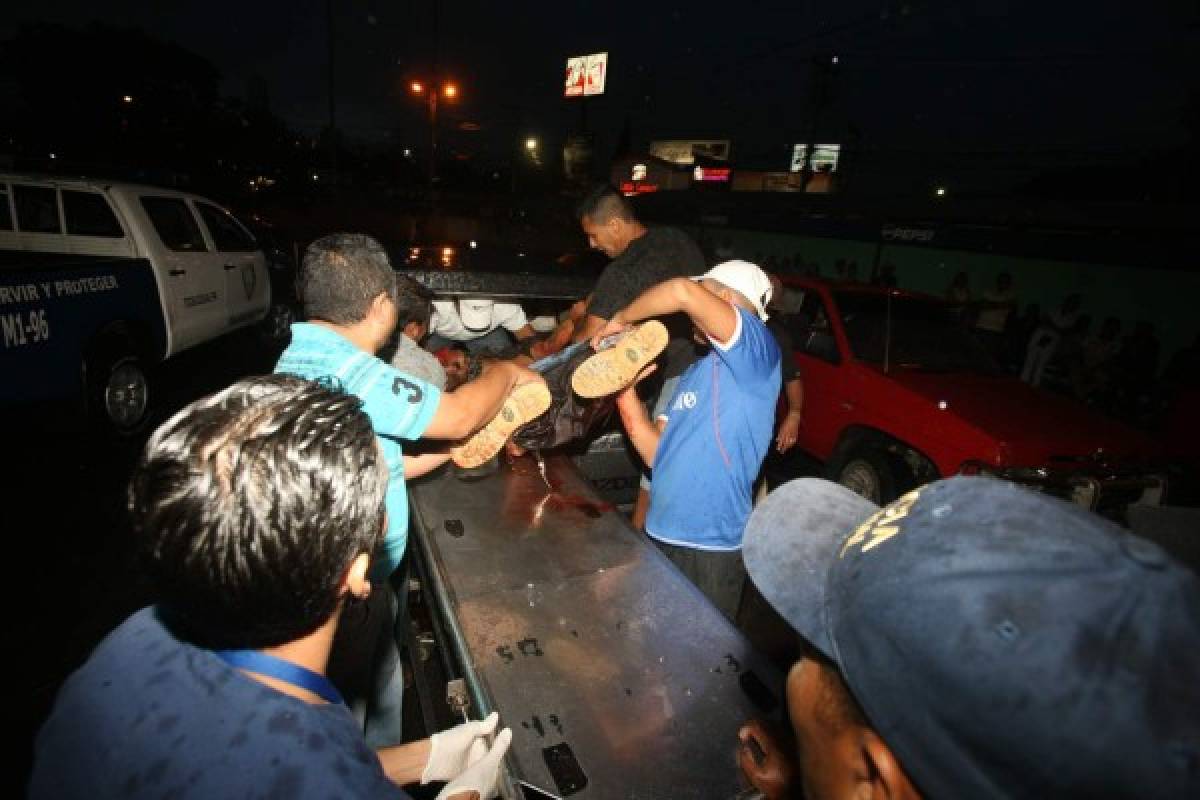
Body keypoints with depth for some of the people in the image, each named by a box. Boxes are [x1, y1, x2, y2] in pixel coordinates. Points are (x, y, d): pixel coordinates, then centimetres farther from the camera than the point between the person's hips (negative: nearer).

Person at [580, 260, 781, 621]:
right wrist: (625, 388, -3)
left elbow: (683, 292, -28)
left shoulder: (758, 349, -12)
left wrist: (620, 319, -13)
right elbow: (657, 453, 6)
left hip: (710, 547, -7)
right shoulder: (696, 372, 13)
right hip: (662, 536, 8)